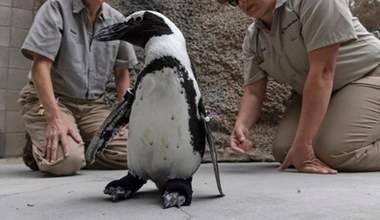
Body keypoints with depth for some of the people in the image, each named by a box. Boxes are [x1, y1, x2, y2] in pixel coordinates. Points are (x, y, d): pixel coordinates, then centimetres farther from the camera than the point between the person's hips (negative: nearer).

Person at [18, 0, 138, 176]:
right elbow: (40, 64, -16)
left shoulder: (117, 21, 3)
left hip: (93, 104, 4)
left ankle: (77, 149, 8)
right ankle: (39, 148, 6)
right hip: (50, 99, -4)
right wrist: (54, 118, -27)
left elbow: (122, 73, 12)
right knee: (66, 161, -29)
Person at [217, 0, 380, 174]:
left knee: (334, 153, -28)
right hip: (312, 94, 7)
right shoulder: (252, 39, -4)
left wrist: (303, 143, -32)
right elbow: (253, 92, -4)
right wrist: (241, 125, -27)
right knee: (283, 151, -11)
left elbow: (322, 71, -30)